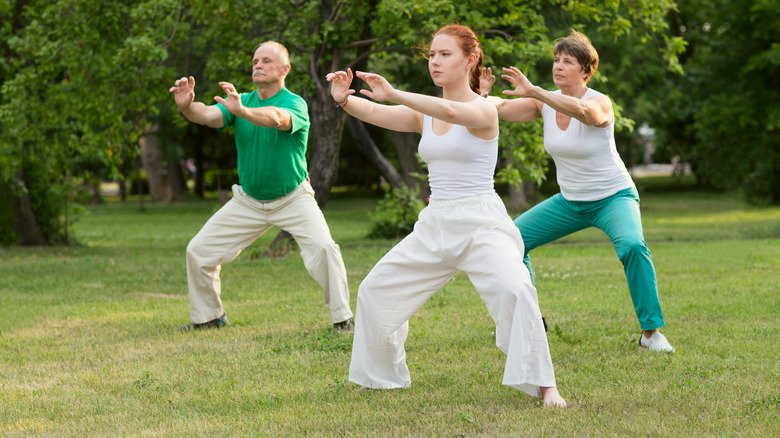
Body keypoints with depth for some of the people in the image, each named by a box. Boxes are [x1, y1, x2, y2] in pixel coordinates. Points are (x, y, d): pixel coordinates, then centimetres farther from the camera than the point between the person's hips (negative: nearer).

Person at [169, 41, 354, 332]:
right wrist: (187, 106, -45)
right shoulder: (240, 101, -2)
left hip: (293, 199, -5)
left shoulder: (294, 103, -17)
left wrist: (242, 111, -61)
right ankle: (208, 316, 23)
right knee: (198, 251, 3)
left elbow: (278, 119, -42)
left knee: (324, 247, -27)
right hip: (248, 200, 5)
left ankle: (342, 319, -12)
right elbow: (208, 115, -21)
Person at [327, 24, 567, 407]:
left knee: (514, 290, -30)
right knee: (375, 290, 11)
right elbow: (375, 113, -8)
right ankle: (382, 375, 30)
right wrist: (344, 99, -30)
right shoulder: (424, 113, 8)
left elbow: (450, 112, -33)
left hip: (481, 222, -7)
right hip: (435, 226, 7)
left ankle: (544, 384, -19)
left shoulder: (483, 109, -10)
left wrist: (393, 94, -44)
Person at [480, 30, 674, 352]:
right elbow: (501, 109, -15)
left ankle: (651, 332, -21)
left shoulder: (600, 103, -21)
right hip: (570, 201, 6)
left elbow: (582, 110, -46)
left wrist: (532, 91, -55)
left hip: (613, 197, -6)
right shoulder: (545, 101, -4)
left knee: (632, 245, -33)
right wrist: (483, 95, -38)